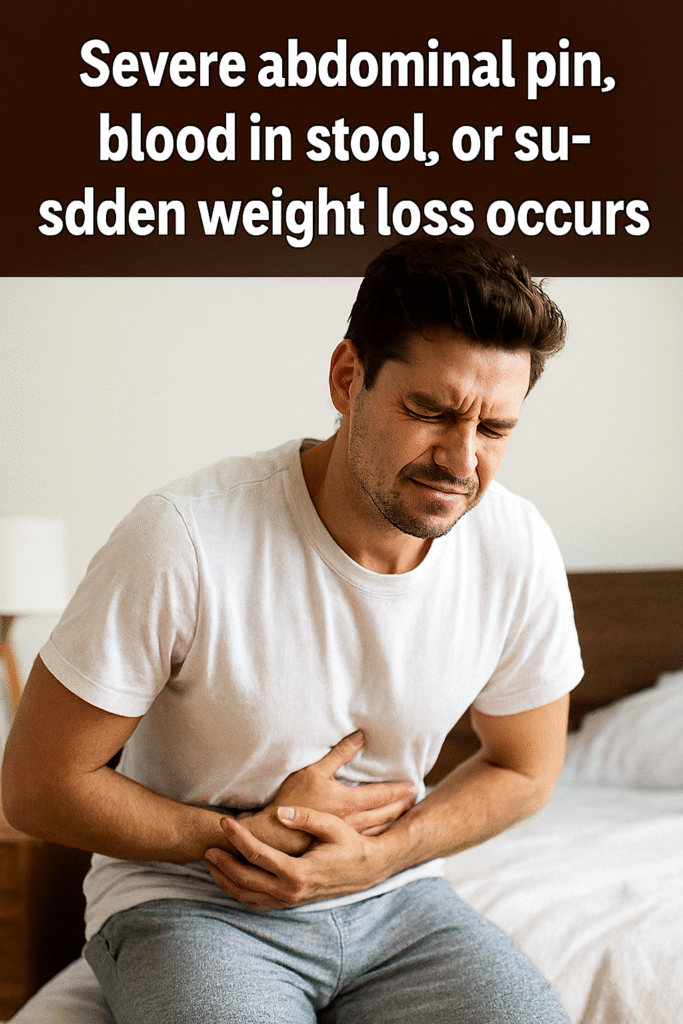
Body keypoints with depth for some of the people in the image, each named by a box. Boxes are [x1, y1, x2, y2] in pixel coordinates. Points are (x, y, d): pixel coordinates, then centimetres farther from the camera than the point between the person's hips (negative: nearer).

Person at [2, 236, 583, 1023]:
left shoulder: (518, 551, -12)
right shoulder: (184, 542, -25)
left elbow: (523, 769, 5)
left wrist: (376, 855, -11)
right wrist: (255, 835, -13)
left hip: (392, 899, 4)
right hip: (187, 900, -3)